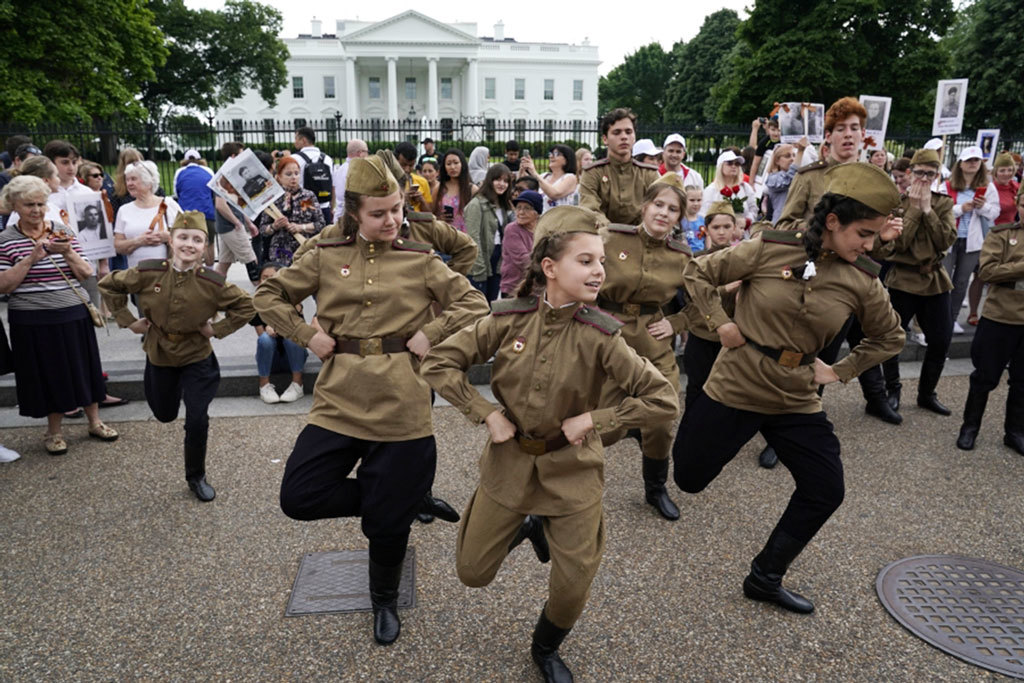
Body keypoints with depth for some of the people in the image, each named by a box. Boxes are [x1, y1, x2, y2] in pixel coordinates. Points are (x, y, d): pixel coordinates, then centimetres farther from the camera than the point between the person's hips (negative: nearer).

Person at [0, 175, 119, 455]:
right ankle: (53, 431, 25)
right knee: (48, 374, 7)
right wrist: (32, 258, -18)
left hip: (73, 316, 2)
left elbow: (86, 274, 2)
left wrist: (68, 252, -16)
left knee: (83, 369, 11)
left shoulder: (62, 232, 5)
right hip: (32, 322, -2)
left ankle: (94, 422, 28)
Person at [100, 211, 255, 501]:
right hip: (159, 357, 2)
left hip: (197, 360, -2)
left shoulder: (213, 283, -20)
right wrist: (128, 320, -3)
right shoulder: (148, 273, -15)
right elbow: (109, 285, 1)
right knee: (164, 415, 20)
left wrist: (217, 329, -13)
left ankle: (196, 477, 17)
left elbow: (246, 307, -7)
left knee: (197, 422, -6)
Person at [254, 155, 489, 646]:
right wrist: (306, 335, -1)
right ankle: (407, 497, 19)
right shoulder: (325, 258, 5)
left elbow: (474, 303, 1)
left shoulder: (420, 261, 2)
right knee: (298, 497, -3)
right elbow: (268, 295, 12)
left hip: (401, 405, -2)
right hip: (339, 402, 2)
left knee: (388, 519, 6)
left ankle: (385, 600, 37)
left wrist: (429, 334, -11)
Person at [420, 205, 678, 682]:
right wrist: (486, 413, -14)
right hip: (508, 462, 1)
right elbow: (438, 363, -7)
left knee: (573, 586, 7)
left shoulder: (599, 336, -18)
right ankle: (519, 527, 45)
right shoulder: (508, 320, -14)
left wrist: (592, 419, -19)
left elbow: (663, 399, -17)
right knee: (473, 572, 14)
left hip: (572, 471, -1)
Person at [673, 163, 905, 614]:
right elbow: (698, 273, -4)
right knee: (688, 478, 5)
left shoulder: (862, 281, -5)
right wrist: (721, 324, -12)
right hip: (735, 388, -3)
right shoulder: (769, 250, -15)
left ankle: (766, 577, 24)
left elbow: (889, 338, 12)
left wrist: (841, 372, 3)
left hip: (796, 400, 4)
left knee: (825, 492, 5)